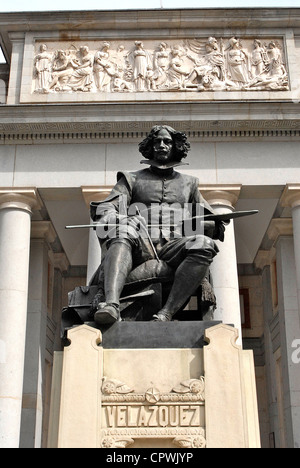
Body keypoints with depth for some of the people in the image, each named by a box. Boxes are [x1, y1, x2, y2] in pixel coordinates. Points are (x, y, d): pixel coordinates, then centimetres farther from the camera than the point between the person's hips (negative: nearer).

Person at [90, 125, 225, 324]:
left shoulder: (188, 183, 31)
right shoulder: (132, 179, 27)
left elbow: (218, 226, 27)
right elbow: (104, 209, 12)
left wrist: (197, 224, 2)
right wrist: (114, 219, -13)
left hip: (173, 247, 1)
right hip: (140, 246, -1)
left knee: (205, 245, -32)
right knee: (122, 234, -35)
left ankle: (166, 313, -41)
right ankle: (111, 304, -55)